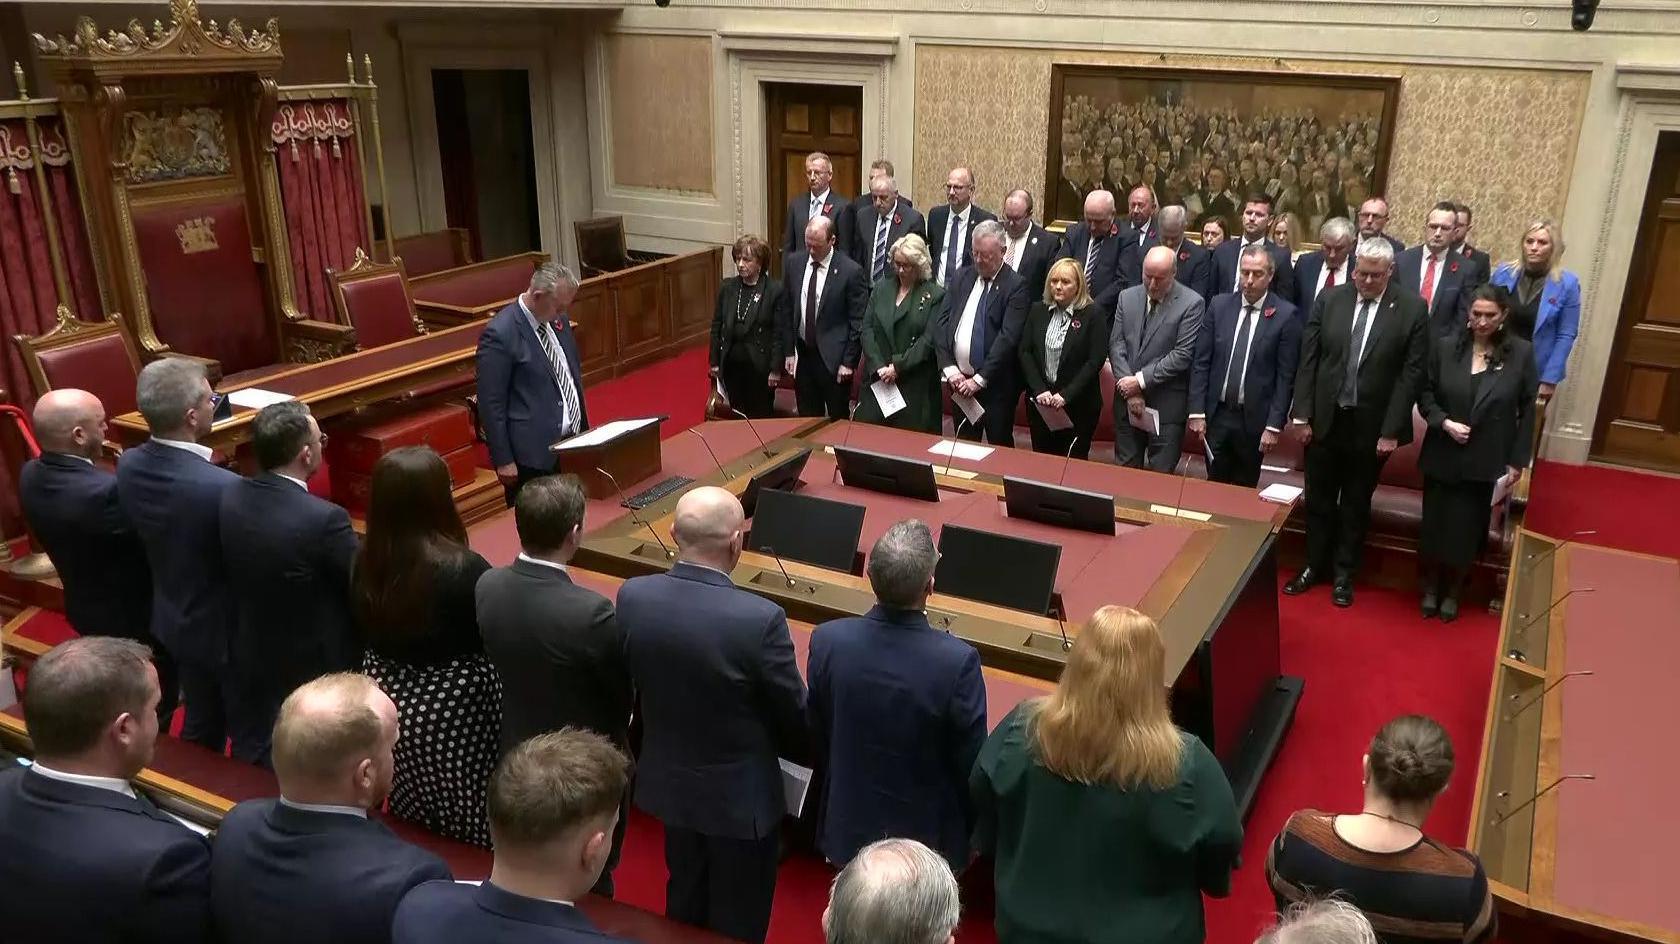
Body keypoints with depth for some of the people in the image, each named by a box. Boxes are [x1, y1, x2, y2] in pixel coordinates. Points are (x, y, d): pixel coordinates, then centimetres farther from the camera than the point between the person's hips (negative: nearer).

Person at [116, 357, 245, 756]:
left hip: (175, 621, 7)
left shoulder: (128, 465, -11)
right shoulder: (223, 488, -34)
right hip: (229, 630, -7)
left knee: (200, 726, 27)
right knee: (250, 737, 14)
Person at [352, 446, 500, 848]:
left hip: (388, 701, 6)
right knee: (467, 827, 12)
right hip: (454, 710, -6)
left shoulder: (364, 560, -9)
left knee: (411, 821, 25)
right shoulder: (463, 569, -26)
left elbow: (365, 634, 5)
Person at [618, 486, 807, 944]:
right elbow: (794, 718, -15)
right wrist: (801, 754, 7)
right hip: (739, 793, -5)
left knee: (684, 901, 28)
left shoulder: (632, 597, -15)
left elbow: (629, 683, 2)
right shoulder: (760, 619, -30)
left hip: (669, 781, 5)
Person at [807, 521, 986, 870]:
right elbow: (971, 765, -15)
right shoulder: (958, 662, -28)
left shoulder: (827, 641, -18)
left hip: (848, 828, 3)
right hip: (928, 836, -3)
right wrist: (972, 834, 4)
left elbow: (817, 741, -2)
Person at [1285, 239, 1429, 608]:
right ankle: (1314, 566, 30)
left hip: (1372, 425, -2)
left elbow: (1411, 372, -9)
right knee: (1319, 499, 13)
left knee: (1356, 505, 13)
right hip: (1325, 418, 2)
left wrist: (1391, 430, -12)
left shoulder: (1412, 309, -8)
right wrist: (1302, 414, -4)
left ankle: (1343, 574, 27)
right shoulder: (1329, 298, -2)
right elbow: (1308, 359, -1)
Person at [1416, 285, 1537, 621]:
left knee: (1467, 530, 8)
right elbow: (1425, 394, 3)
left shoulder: (1521, 353, -7)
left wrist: (1517, 461, -3)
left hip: (1487, 462, -1)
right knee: (1434, 525, 9)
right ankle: (1431, 587, 31)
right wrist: (1444, 422, -15)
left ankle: (1452, 592, 30)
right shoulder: (1445, 347, -5)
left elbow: (1527, 412, -2)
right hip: (1443, 457, 1)